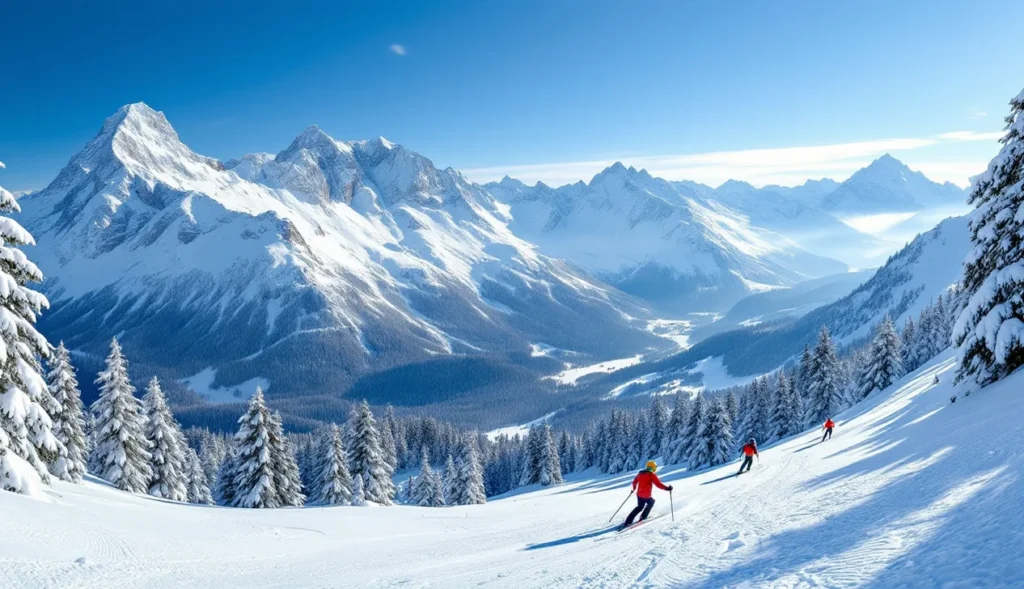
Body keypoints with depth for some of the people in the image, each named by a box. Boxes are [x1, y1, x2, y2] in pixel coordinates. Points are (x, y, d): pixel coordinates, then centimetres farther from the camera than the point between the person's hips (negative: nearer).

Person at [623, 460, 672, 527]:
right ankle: (643, 517, 20)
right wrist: (667, 488, -11)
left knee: (639, 507, 22)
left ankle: (628, 522, 13)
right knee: (651, 502, 25)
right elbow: (658, 484, -17)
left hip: (639, 494, 6)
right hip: (646, 496, -6)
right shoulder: (651, 475, -11)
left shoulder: (640, 473, 9)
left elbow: (634, 482, 21)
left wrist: (634, 488, 39)